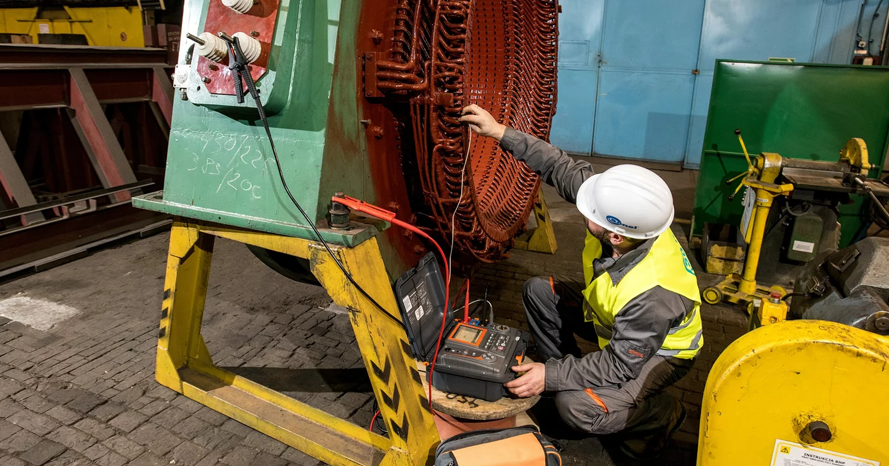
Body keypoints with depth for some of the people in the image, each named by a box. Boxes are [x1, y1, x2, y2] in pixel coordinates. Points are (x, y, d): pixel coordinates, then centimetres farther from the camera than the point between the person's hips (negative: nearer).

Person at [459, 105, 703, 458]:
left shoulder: (651, 293, -42)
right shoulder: (624, 218, -25)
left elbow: (620, 365, -30)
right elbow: (562, 168, -16)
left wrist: (552, 376, -30)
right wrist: (501, 134, -18)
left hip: (660, 351, -7)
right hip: (614, 321, 7)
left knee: (576, 406, -26)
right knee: (539, 291, 1)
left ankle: (661, 415, 2)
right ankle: (567, 372, 14)